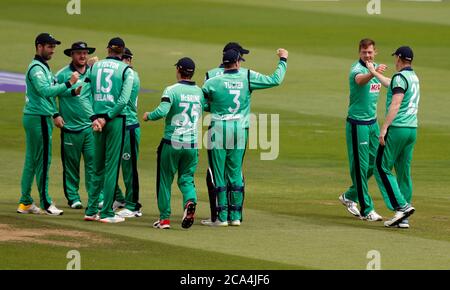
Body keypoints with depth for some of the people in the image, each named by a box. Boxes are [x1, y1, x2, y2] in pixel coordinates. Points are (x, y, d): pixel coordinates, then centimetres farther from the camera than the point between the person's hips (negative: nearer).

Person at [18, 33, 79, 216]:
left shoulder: (44, 67, 19)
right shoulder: (36, 68, -14)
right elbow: (45, 91, -28)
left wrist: (55, 114, 21)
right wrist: (69, 84, -29)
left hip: (37, 117, 11)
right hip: (39, 118, -11)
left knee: (31, 159, 11)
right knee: (43, 160, -7)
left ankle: (25, 202, 15)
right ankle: (45, 203, -5)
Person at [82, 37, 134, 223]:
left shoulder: (95, 67, 8)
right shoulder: (126, 70, -3)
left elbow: (84, 95, 0)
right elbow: (124, 99, -13)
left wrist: (95, 118, -4)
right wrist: (107, 117, -9)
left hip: (98, 119, 4)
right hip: (116, 120, -4)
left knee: (98, 166, 14)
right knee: (112, 165, 0)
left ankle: (91, 211, 14)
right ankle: (107, 213, 0)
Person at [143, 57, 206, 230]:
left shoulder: (172, 90, -10)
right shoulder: (200, 92, 6)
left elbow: (162, 111, -23)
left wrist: (148, 116, -5)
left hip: (172, 143, -4)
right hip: (193, 144, 4)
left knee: (165, 179, 9)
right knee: (186, 178, 13)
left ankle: (164, 218, 10)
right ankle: (190, 201, -19)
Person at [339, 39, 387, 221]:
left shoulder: (376, 68, 10)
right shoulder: (357, 69, -16)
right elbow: (360, 80, -42)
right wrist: (373, 72, -62)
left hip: (372, 123, 8)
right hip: (357, 124, -8)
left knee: (373, 163, 13)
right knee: (361, 166, -5)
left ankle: (350, 196, 30)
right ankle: (366, 210, -2)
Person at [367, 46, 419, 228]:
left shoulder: (400, 77, -11)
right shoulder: (414, 77, 17)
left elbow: (395, 104, -21)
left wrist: (384, 128, -21)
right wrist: (374, 72, 49)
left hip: (397, 129, -8)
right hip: (412, 129, 8)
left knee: (382, 168, -2)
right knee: (404, 171, 10)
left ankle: (402, 206, -14)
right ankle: (403, 218, 8)